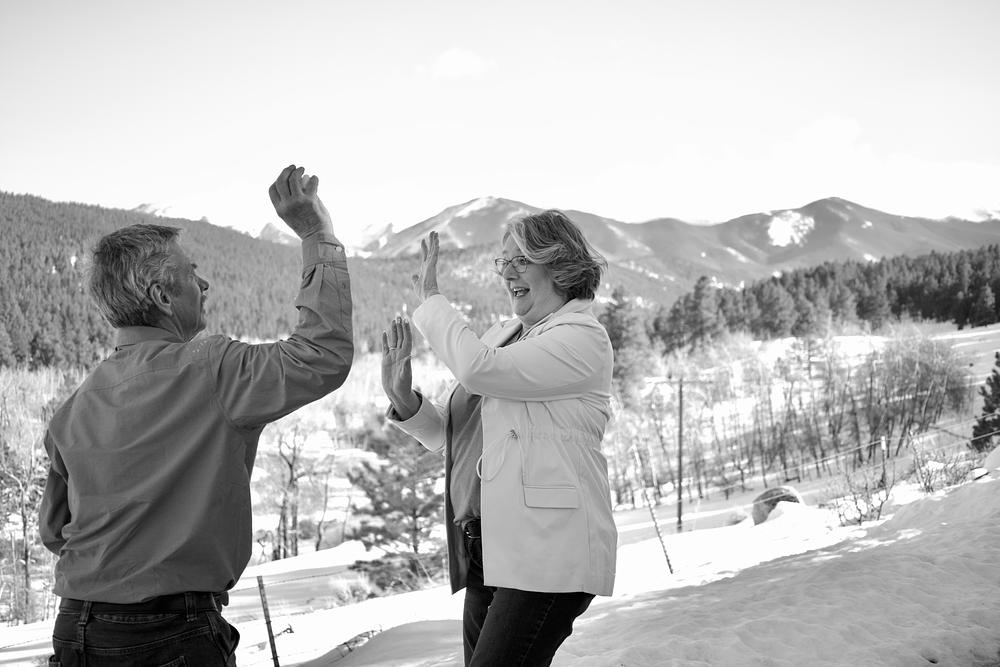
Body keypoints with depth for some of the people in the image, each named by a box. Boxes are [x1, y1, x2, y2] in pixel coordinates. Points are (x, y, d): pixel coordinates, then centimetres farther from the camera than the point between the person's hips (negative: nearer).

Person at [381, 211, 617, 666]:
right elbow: (444, 434, 20)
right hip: (488, 555, 8)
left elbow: (477, 369, -20)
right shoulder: (501, 337, 17)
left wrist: (430, 299, -6)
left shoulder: (583, 338, -7)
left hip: (548, 555, -8)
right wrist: (403, 399, 0)